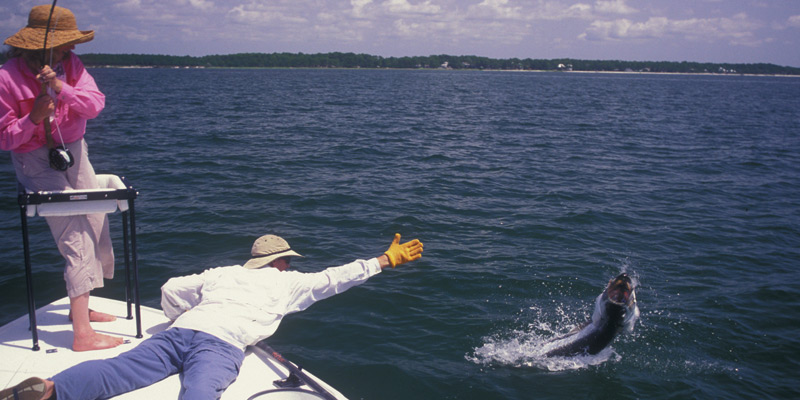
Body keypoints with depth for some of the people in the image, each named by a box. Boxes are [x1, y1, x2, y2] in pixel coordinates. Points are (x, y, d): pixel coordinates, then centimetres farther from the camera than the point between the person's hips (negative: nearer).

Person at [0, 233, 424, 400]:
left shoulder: (221, 272, 34)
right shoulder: (287, 281, 23)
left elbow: (171, 289, 31)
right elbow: (334, 278, 26)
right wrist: (385, 260, 35)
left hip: (179, 332, 5)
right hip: (223, 342, -5)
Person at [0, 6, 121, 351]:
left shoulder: (70, 64, 0)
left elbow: (95, 104, -14)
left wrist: (62, 89, -29)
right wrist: (33, 118, -29)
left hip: (74, 152, 7)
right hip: (36, 162, -6)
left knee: (97, 230, 11)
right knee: (76, 240, -16)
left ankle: (80, 307, 32)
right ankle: (82, 334, -17)